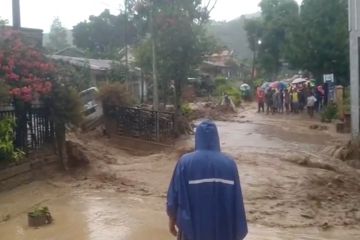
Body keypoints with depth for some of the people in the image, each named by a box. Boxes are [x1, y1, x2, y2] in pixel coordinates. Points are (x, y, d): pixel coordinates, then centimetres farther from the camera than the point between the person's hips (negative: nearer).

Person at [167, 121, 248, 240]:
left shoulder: (186, 162, -12)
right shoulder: (229, 163, -6)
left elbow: (174, 196, -8)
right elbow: (236, 201, -2)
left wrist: (172, 220, 9)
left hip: (192, 225, -2)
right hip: (221, 227, 2)